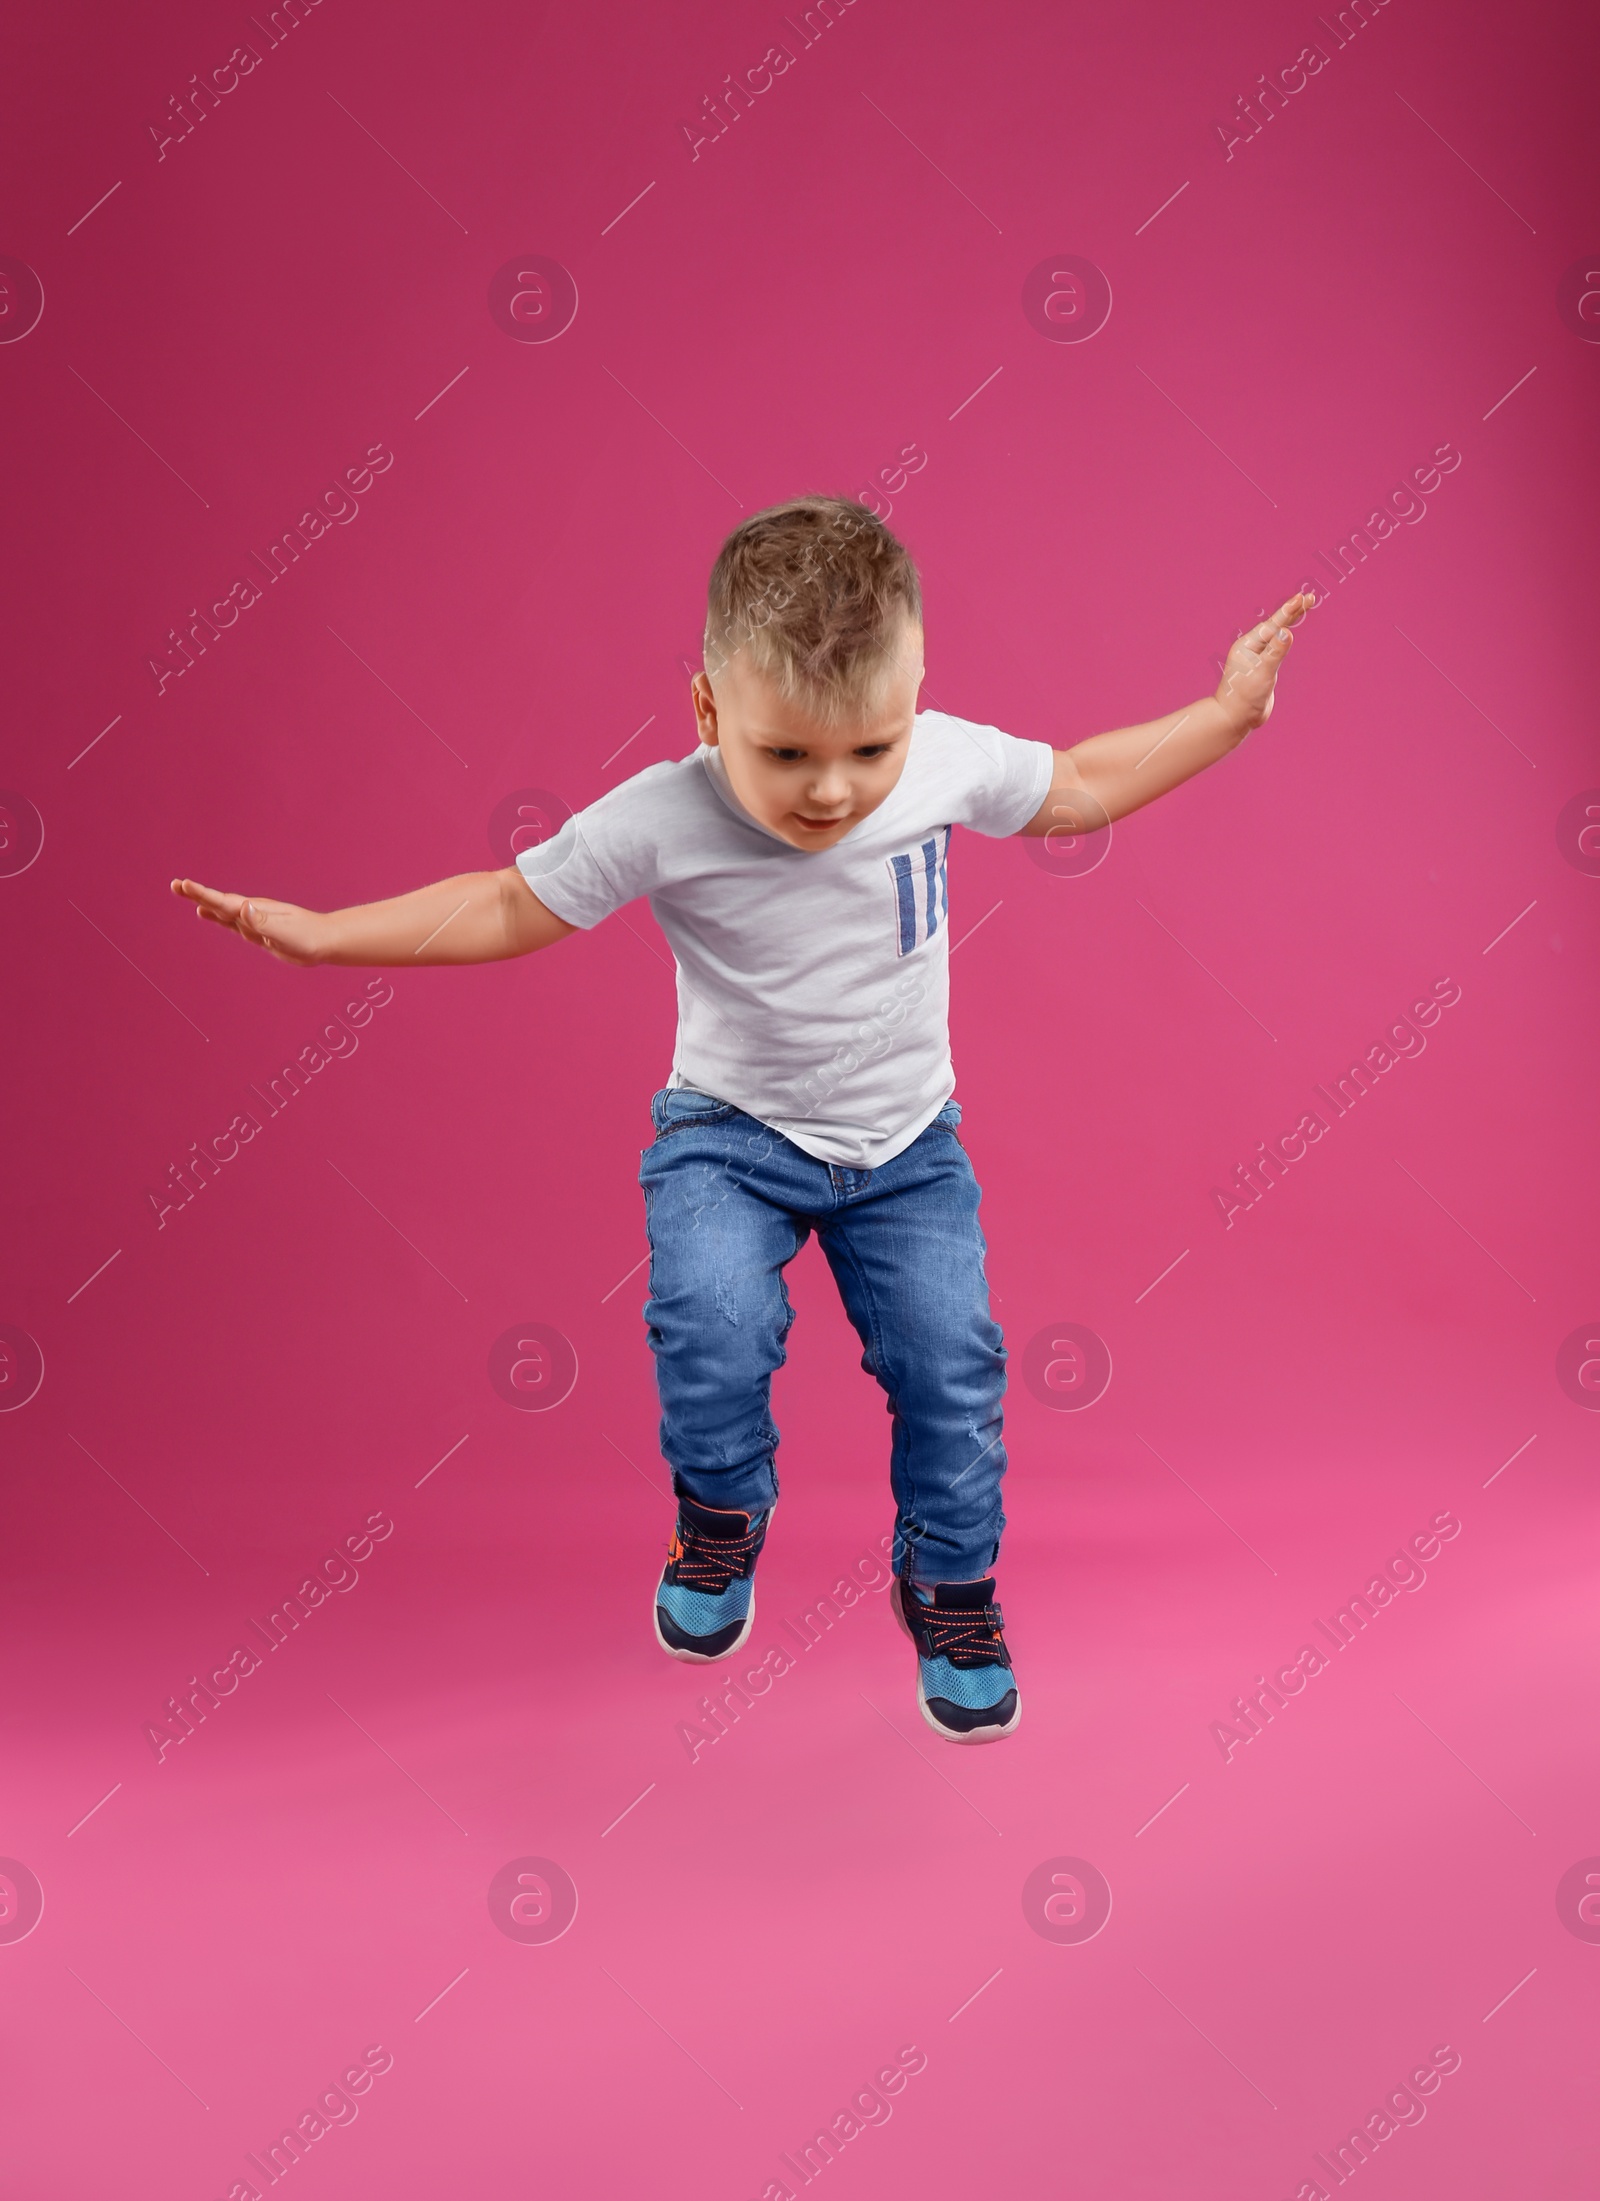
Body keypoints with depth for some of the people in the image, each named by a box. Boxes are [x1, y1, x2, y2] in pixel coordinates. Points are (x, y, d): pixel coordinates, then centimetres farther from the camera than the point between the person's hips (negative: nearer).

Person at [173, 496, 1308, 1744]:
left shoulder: (949, 761, -15)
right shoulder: (657, 821, -22)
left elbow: (1079, 787, 5)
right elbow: (509, 908, -9)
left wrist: (1225, 712, 6)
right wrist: (323, 933, -13)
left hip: (907, 1139, 2)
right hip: (732, 1133, -2)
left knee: (950, 1357, -9)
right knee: (712, 1326, -26)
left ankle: (950, 1583, 21)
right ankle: (723, 1518, 9)